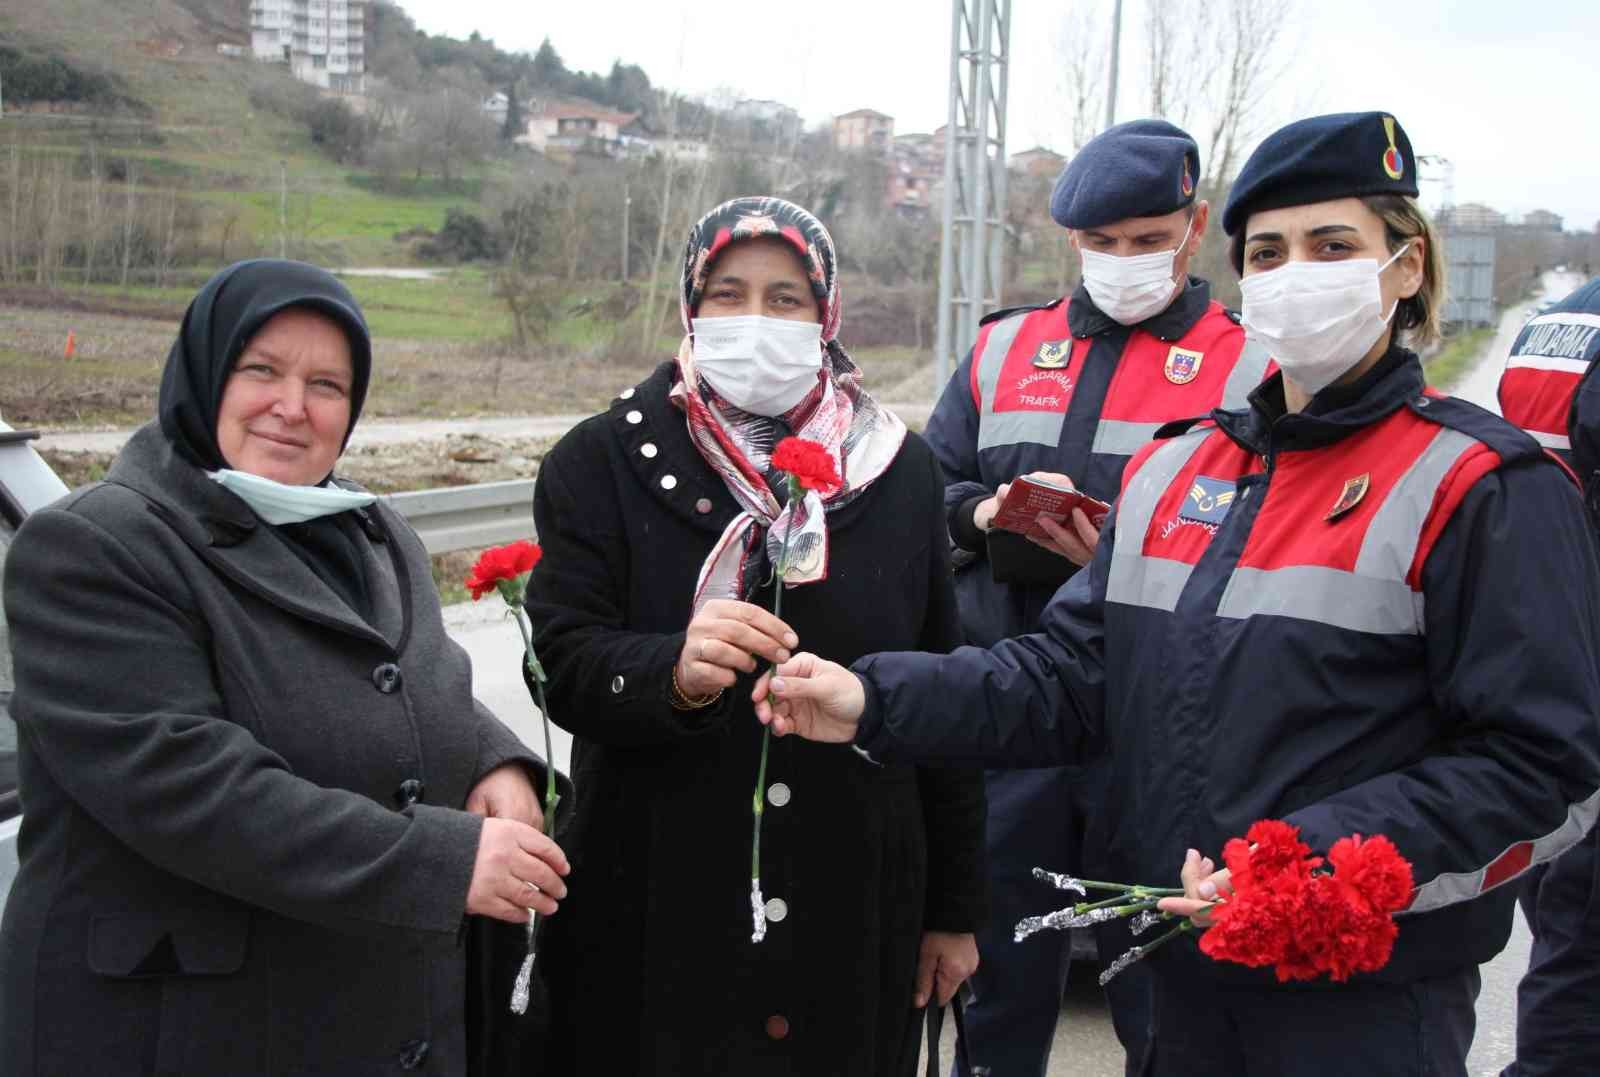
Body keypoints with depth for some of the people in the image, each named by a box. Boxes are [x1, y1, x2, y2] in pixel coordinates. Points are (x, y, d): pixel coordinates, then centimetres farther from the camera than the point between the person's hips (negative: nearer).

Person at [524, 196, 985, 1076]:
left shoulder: (898, 470, 4)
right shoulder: (602, 462, -1)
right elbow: (566, 664, -11)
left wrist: (955, 907, 8)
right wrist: (673, 671, -33)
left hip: (855, 920, 2)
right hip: (655, 919, -1)